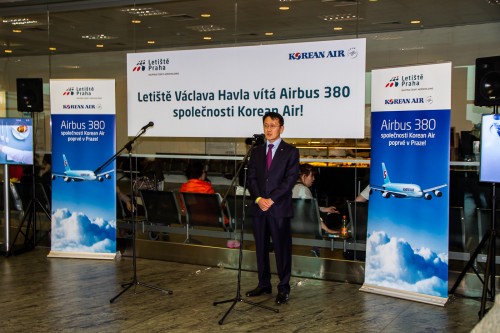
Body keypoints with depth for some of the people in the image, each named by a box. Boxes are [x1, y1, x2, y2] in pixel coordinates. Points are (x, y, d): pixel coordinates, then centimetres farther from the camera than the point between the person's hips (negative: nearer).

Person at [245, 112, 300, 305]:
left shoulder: (290, 151, 1)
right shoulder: (257, 152, 14)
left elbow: (290, 179, -8)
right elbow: (251, 178, 8)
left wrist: (271, 199, -15)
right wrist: (258, 199, -9)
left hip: (280, 208, -4)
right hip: (259, 208, 4)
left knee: (282, 248, 0)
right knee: (261, 248, 10)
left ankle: (283, 288, 9)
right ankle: (264, 284, 21)